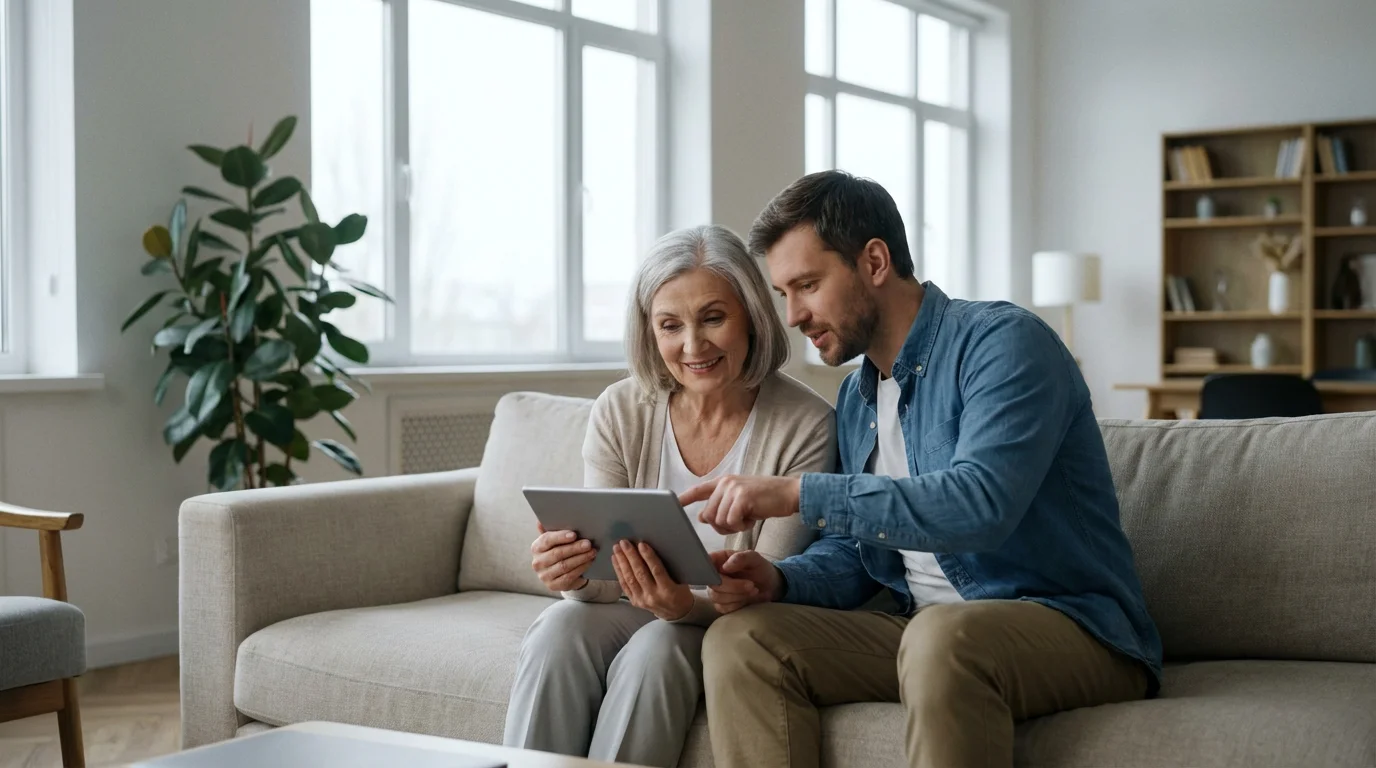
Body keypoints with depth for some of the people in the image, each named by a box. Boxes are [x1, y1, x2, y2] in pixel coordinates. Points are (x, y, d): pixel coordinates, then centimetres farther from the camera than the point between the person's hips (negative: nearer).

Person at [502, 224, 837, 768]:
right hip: (632, 611, 3)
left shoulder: (805, 427, -14)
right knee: (558, 631, -28)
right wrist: (575, 575, -30)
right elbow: (608, 579, -6)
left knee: (653, 650, -32)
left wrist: (688, 606, -35)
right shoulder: (620, 413, -5)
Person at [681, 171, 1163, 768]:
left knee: (944, 634, -39)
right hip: (923, 627, 7)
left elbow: (981, 504, -27)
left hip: (1075, 627, -7)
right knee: (738, 638, -10)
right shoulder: (857, 398, 14)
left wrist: (801, 493, -27)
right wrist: (779, 580, -6)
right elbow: (854, 552, 16)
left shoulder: (1002, 343, -11)